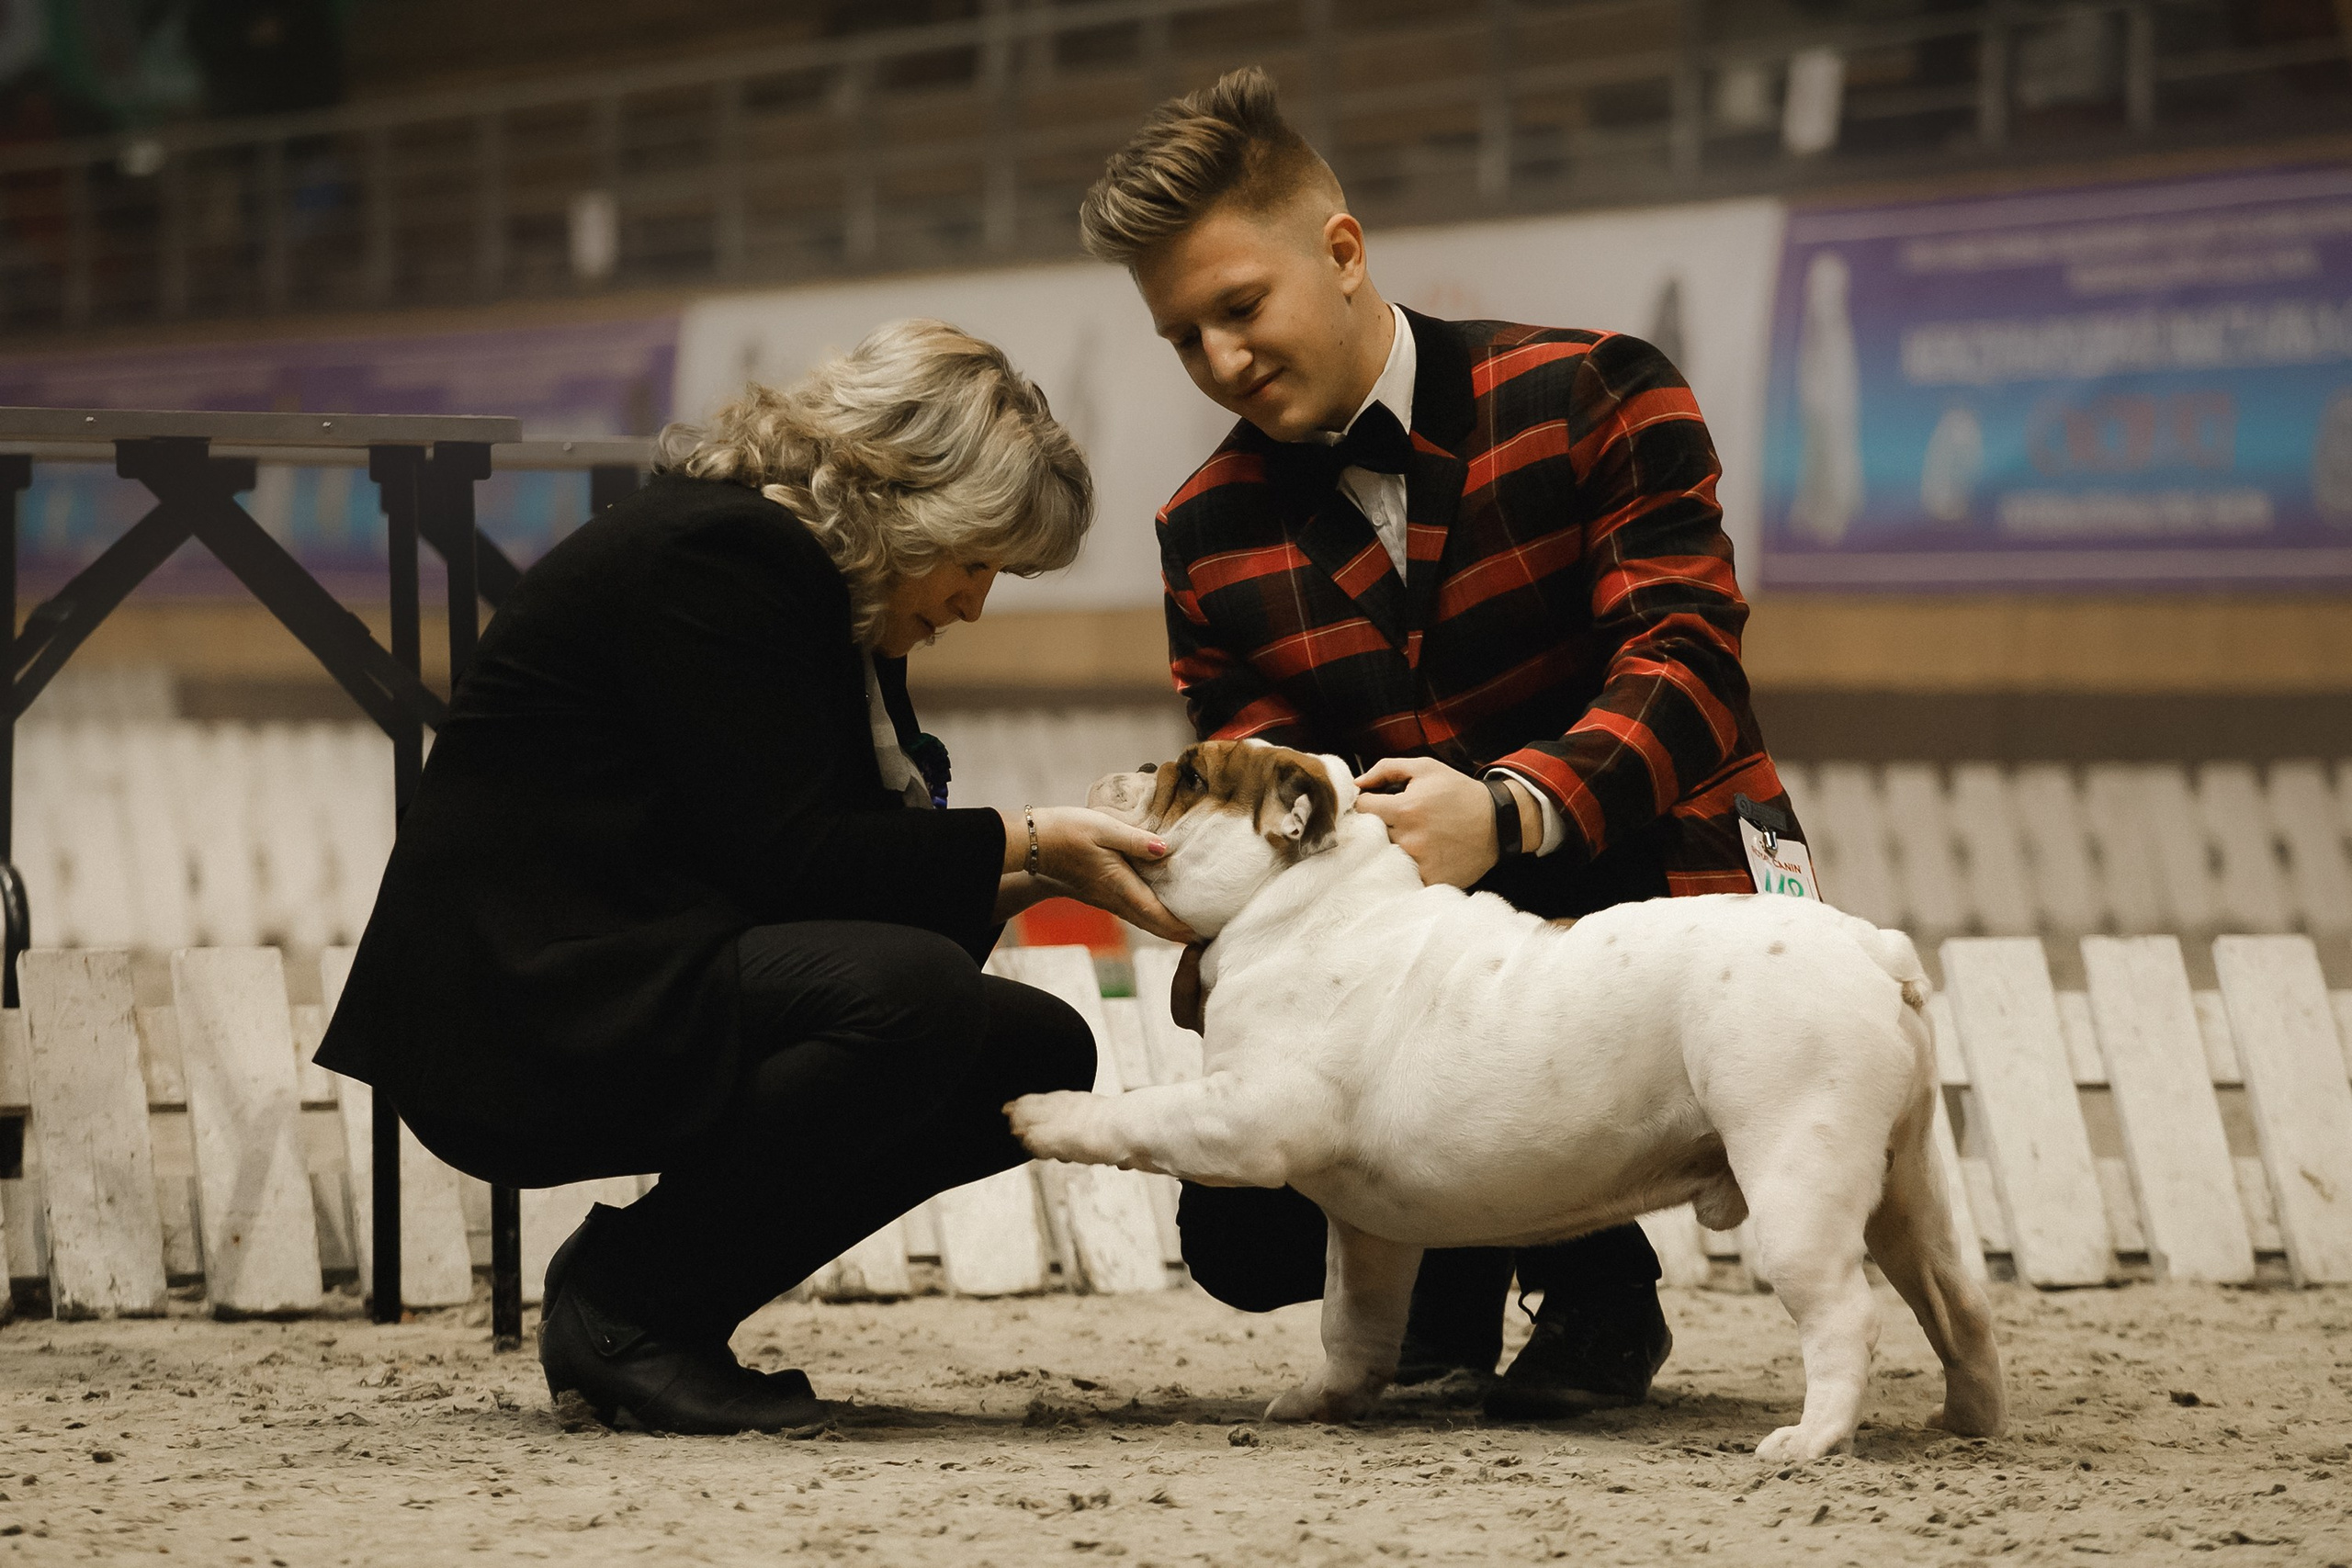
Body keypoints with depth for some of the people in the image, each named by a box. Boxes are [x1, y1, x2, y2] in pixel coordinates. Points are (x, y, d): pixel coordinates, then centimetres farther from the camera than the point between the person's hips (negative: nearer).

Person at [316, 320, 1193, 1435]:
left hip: (637, 986, 11)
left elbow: (868, 853, 15)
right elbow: (787, 858, -21)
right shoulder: (711, 557, -16)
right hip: (521, 1008, -11)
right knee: (909, 994, -31)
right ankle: (622, 1303, -15)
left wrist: (1038, 868, 1)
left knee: (1042, 1052, 1)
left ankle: (639, 1280, 3)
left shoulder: (813, 579, 15)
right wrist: (1022, 845, -15)